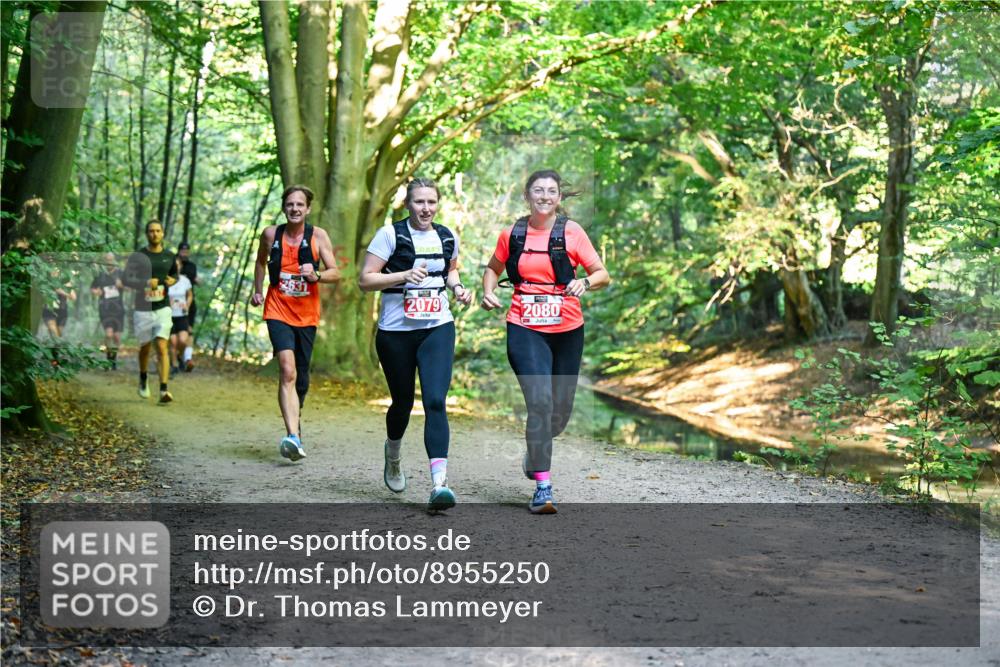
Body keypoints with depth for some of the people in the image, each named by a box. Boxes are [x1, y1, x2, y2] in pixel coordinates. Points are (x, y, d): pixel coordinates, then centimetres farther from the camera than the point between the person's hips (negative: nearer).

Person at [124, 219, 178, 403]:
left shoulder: (169, 257, 6)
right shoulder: (137, 256, -3)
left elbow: (175, 274, 23)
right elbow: (126, 279, -5)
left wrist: (172, 280, -1)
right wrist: (145, 283, -20)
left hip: (163, 308, 0)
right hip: (143, 310, 0)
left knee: (162, 347, -12)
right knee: (145, 347, 12)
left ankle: (164, 390, -17)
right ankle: (143, 378, 42)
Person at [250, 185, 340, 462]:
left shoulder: (318, 236, -1)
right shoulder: (271, 234, 1)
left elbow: (335, 273, -1)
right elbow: (261, 261, 21)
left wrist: (316, 275, -19)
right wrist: (257, 291, 18)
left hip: (307, 315, 2)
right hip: (278, 312, -2)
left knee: (301, 376, 12)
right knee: (287, 371, -21)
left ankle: (295, 423, 39)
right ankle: (293, 437, -31)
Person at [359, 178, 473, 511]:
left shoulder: (448, 238, 7)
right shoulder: (390, 234, -6)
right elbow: (365, 280, -9)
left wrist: (457, 287, 6)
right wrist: (404, 275, -22)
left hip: (438, 329, 2)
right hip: (396, 333, -2)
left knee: (435, 401, -15)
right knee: (403, 402, 11)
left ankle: (439, 482, -22)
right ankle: (392, 456, 45)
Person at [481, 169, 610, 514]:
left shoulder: (571, 232, -1)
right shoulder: (512, 234, 4)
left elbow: (603, 274, -1)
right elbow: (493, 269, 21)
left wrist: (586, 282, -23)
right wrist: (488, 292, 1)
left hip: (567, 330, 1)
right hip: (525, 330, -1)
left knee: (561, 408, 10)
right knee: (540, 401, -17)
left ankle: (537, 449, 44)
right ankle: (543, 486, -11)